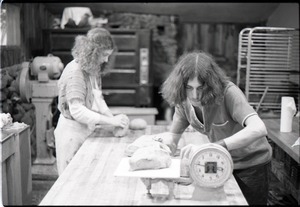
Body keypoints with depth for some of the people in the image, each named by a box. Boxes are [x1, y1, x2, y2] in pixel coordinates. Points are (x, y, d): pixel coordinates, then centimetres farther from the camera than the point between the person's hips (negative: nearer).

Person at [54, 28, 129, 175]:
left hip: (86, 130, 8)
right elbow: (77, 111, -27)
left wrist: (114, 119, -6)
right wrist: (110, 121, -30)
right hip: (73, 131, -8)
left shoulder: (93, 70, 6)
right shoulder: (75, 72, -22)